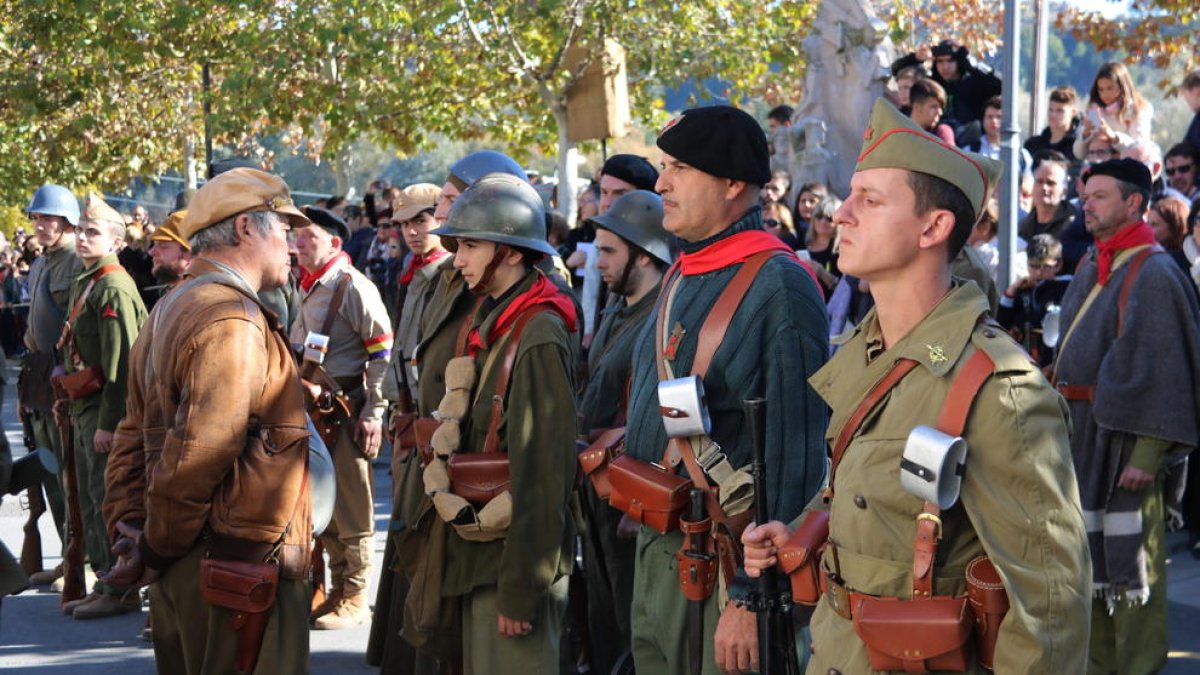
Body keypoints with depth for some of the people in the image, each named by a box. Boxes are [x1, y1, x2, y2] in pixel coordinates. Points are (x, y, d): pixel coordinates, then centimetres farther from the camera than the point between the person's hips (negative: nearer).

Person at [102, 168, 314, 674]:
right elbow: (196, 460, -24)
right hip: (238, 570, -10)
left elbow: (134, 439, 15)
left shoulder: (170, 310, 12)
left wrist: (127, 526, 10)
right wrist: (155, 551, -12)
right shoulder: (233, 322, -18)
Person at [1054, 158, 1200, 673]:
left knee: (1128, 561, -2)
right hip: (1078, 429, 8)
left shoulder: (1154, 274, -13)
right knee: (1089, 555, 13)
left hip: (1123, 437, -8)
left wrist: (1147, 454, -22)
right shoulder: (1089, 271, 13)